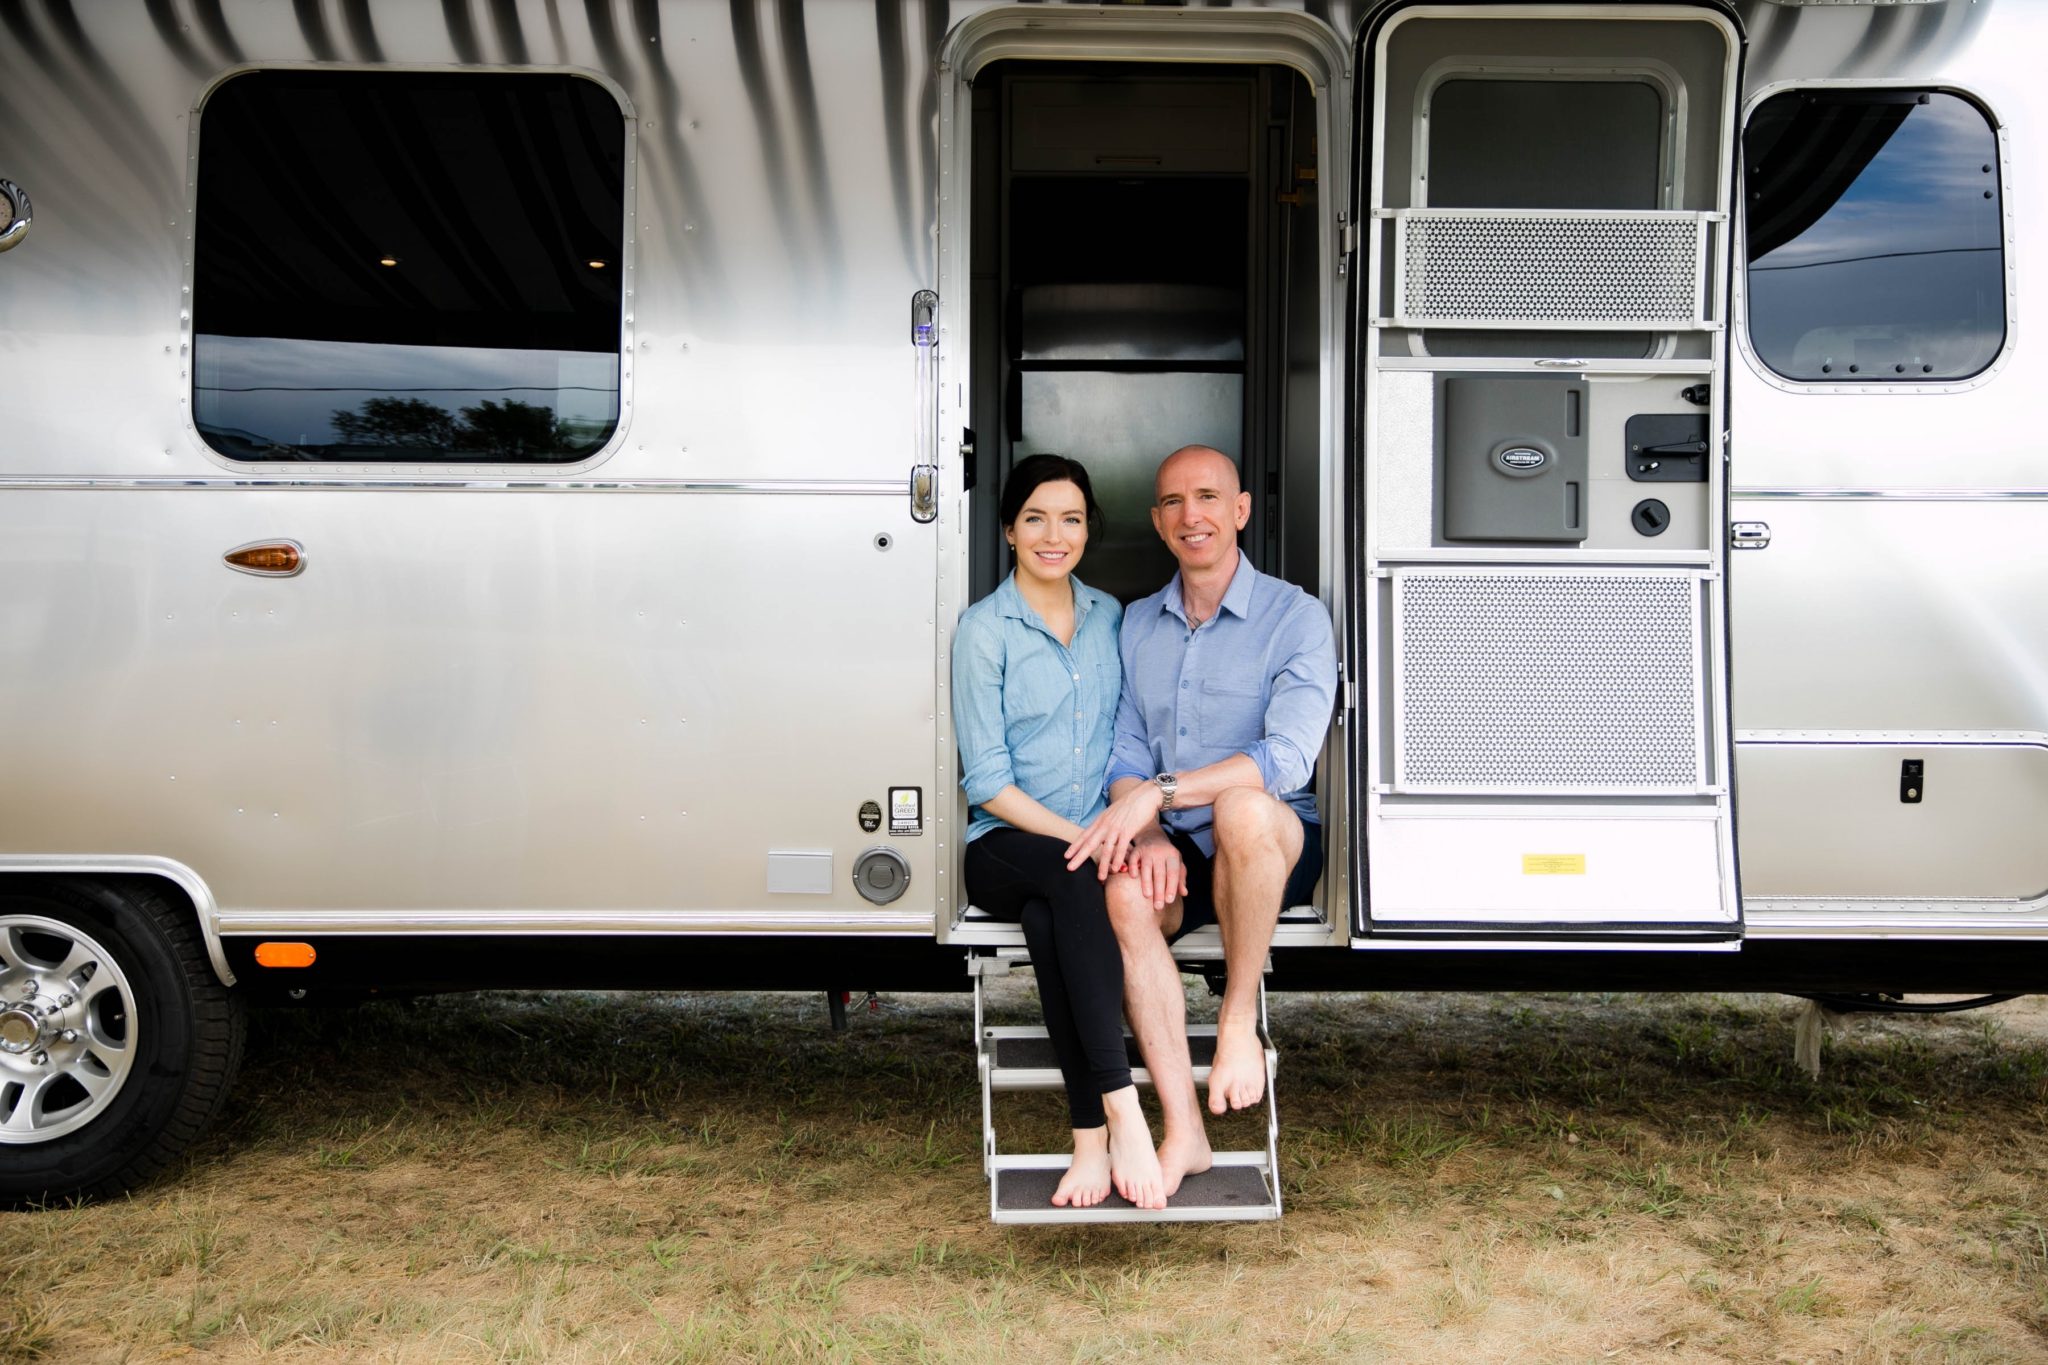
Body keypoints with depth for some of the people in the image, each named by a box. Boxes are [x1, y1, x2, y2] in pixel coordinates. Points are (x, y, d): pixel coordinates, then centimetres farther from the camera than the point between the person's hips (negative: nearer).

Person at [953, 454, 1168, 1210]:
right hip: (1007, 848, -2)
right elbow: (986, 780, -7)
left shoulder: (1108, 616, 13)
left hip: (1093, 843, 2)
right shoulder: (983, 629, -2)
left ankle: (1091, 1135, -36)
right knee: (1073, 880, -37)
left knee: (1049, 916, -34)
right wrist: (1079, 838, -17)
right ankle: (1120, 1116, -42)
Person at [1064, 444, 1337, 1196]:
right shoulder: (1137, 624, 12)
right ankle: (1182, 1131, -28)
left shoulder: (1295, 618, -4)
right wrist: (1149, 836, -14)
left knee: (1242, 804, -39)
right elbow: (1126, 752, 7)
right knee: (1124, 892, -31)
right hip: (1174, 849, 4)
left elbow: (1289, 758, -18)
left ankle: (1239, 1019, -18)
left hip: (1275, 847, -3)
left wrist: (1159, 792, -28)